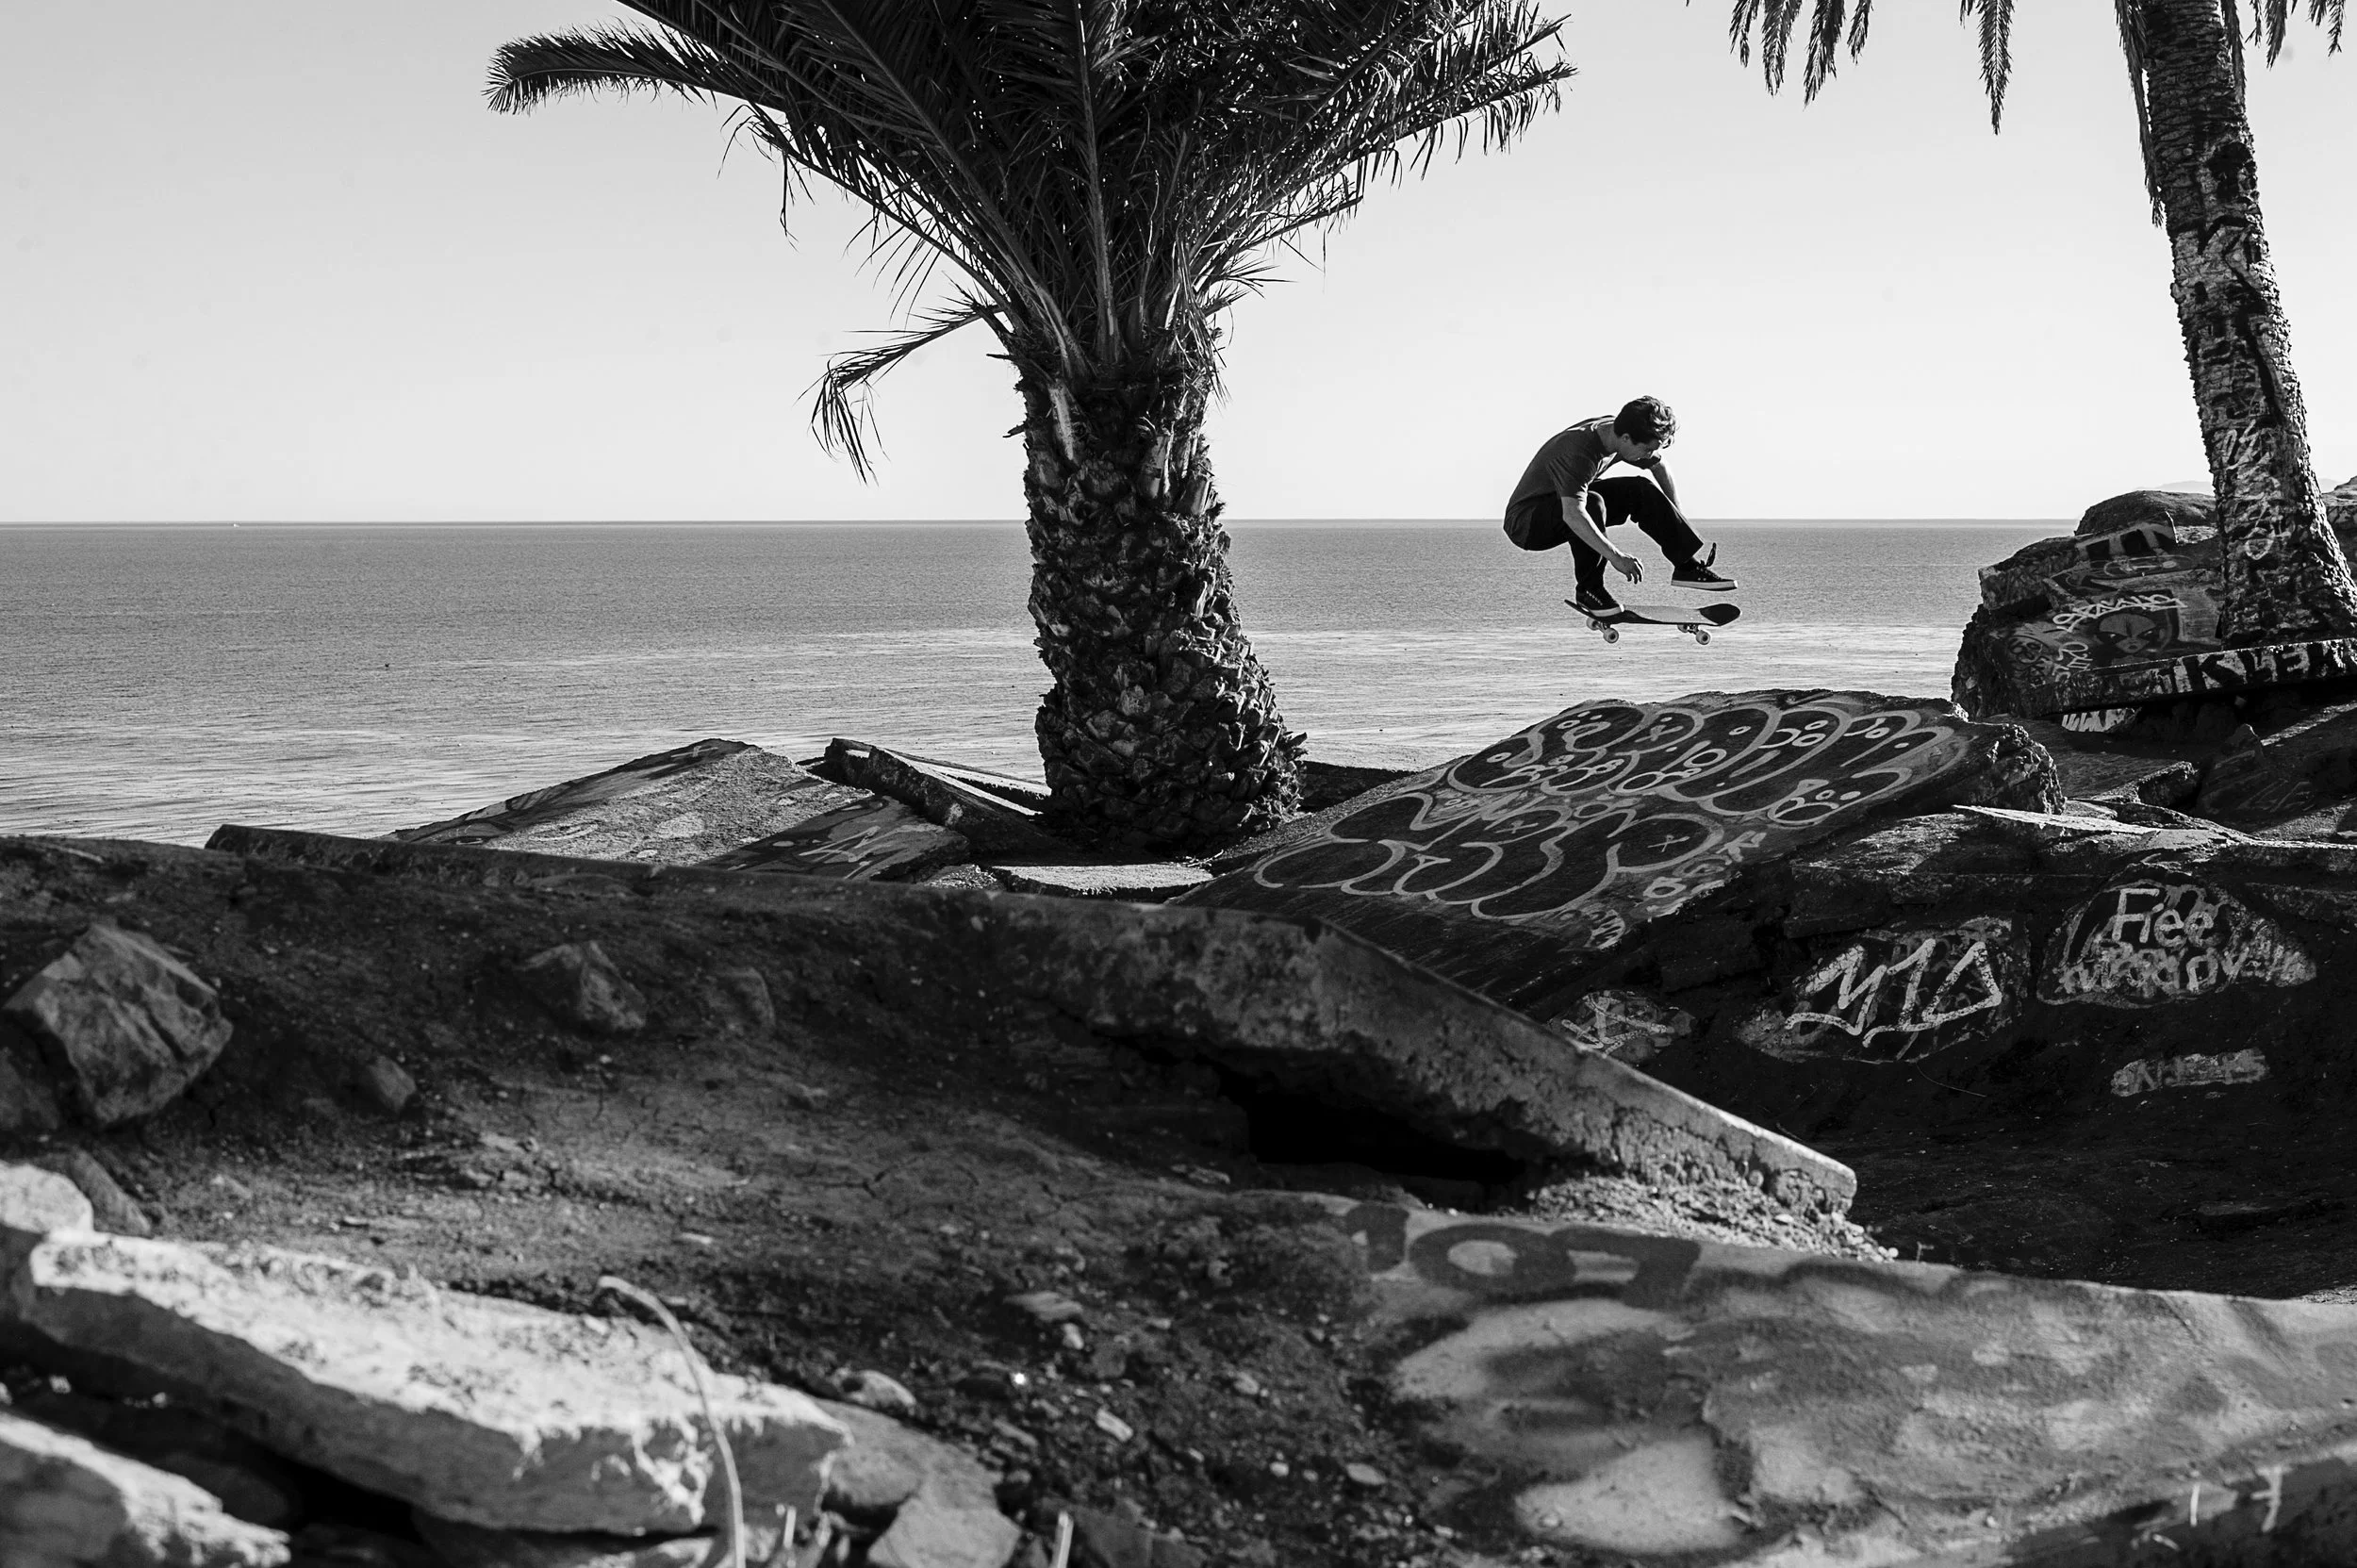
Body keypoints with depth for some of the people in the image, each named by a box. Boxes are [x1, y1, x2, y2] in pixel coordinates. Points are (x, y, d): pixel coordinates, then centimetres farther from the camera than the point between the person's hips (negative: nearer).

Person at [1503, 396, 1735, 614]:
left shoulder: (1615, 429, -8)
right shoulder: (1577, 452, -34)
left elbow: (1659, 467, 12)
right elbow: (1573, 515, -47)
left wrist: (1676, 520, 11)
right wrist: (1615, 556, -48)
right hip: (1525, 522, -8)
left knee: (1643, 490, -4)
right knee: (1593, 502, -36)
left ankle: (1688, 564, 1)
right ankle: (1588, 590, -21)